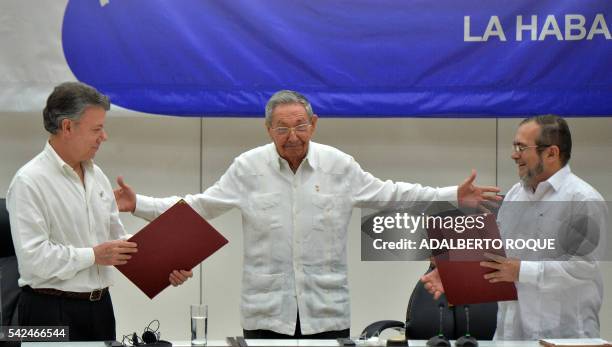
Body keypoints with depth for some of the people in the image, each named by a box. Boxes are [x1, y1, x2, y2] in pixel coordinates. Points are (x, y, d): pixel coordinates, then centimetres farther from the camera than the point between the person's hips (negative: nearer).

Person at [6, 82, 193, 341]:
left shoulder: (96, 176, 11)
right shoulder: (29, 182, -13)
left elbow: (118, 238, 16)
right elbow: (33, 257, -21)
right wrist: (94, 255, -14)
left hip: (100, 306, 7)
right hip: (52, 311, -7)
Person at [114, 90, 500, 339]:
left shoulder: (340, 165, 2)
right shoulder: (248, 167, 0)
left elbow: (388, 195, 11)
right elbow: (199, 207, 6)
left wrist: (454, 196, 6)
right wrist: (138, 204, -3)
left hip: (327, 308, 1)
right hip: (267, 309, -1)